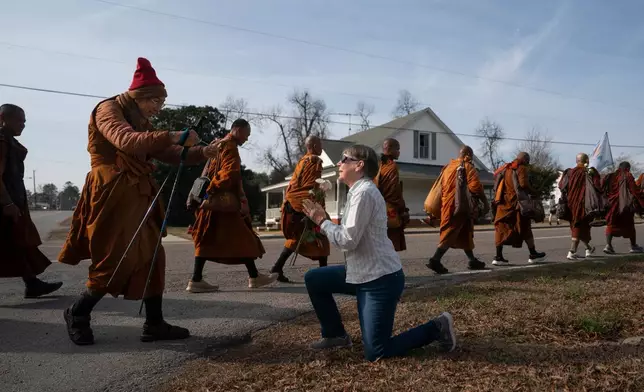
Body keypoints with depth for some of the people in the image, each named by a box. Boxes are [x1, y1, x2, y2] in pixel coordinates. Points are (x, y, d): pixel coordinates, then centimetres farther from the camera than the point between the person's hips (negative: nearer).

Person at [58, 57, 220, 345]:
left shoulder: (141, 122, 19)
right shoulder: (108, 109, -5)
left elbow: (169, 155, 16)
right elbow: (126, 141, -27)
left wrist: (203, 153, 0)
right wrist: (175, 136, -28)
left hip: (138, 196, 8)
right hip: (113, 195, -8)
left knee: (151, 257, 4)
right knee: (119, 261, -6)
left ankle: (154, 324, 10)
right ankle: (78, 313, 18)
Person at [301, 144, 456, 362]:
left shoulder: (364, 192, -19)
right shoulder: (358, 191, 11)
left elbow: (348, 240, -21)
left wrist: (322, 222, -10)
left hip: (381, 280, -9)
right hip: (363, 274, 9)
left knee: (375, 354, -3)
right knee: (313, 279, 12)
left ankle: (436, 328, 11)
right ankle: (335, 335, 25)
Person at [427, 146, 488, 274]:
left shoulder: (448, 166, 17)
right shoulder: (468, 167, -4)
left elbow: (440, 187, 17)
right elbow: (476, 187, -15)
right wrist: (485, 203, -7)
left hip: (447, 205, 8)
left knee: (464, 233, 17)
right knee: (450, 234, -8)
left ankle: (472, 260, 25)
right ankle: (435, 260, -16)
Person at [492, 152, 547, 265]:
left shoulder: (506, 168, 17)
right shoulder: (522, 168, -5)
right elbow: (524, 184, -19)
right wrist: (534, 192, -4)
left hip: (503, 203, 6)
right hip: (516, 203, -6)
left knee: (501, 227, 4)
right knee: (525, 228, 7)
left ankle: (498, 257, -2)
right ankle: (533, 254, 18)